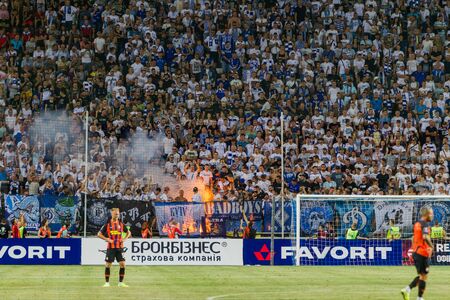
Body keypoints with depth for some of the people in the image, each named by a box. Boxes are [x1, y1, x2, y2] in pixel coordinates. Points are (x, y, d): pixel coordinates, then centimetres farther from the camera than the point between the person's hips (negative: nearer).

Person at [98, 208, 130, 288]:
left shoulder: (121, 224, 7)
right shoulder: (107, 224, -1)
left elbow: (128, 232, 21)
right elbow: (99, 234, 1)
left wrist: (125, 238, 3)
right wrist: (107, 239, -11)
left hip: (119, 247, 2)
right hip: (111, 247, -2)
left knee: (122, 264, -4)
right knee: (108, 264, -1)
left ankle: (121, 282, 6)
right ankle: (107, 282, 9)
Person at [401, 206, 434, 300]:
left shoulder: (417, 224, 13)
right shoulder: (425, 224, -14)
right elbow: (425, 236, -31)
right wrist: (431, 246, -20)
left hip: (416, 252, 9)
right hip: (423, 253, -9)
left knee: (421, 276, 17)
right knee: (424, 276, 1)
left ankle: (407, 289, 3)